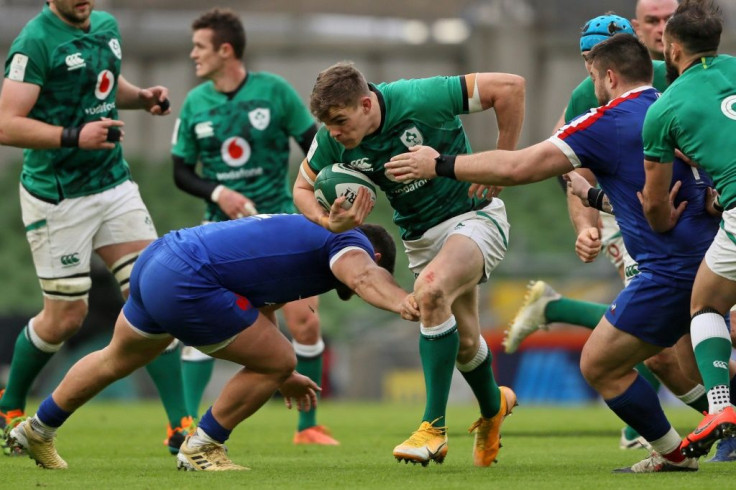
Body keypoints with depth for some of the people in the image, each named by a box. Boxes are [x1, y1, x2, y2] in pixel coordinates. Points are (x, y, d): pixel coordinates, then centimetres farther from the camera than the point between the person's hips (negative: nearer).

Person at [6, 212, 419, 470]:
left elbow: (258, 309, 34)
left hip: (156, 258, 10)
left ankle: (37, 431, 52)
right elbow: (364, 277, -28)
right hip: (185, 282, -10)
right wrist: (403, 303, -48)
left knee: (116, 361, 34)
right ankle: (201, 448, 11)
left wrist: (280, 377, 39)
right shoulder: (352, 243, -2)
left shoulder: (307, 231, 26)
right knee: (278, 362, -2)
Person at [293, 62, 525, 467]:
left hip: (473, 215, -6)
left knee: (430, 289, -32)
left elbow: (510, 86, -24)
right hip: (420, 234, 6)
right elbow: (303, 188, 5)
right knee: (463, 341, 11)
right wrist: (328, 222, -18)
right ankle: (493, 406, 46)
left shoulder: (419, 100, -28)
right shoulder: (331, 140, -12)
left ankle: (434, 427, -26)